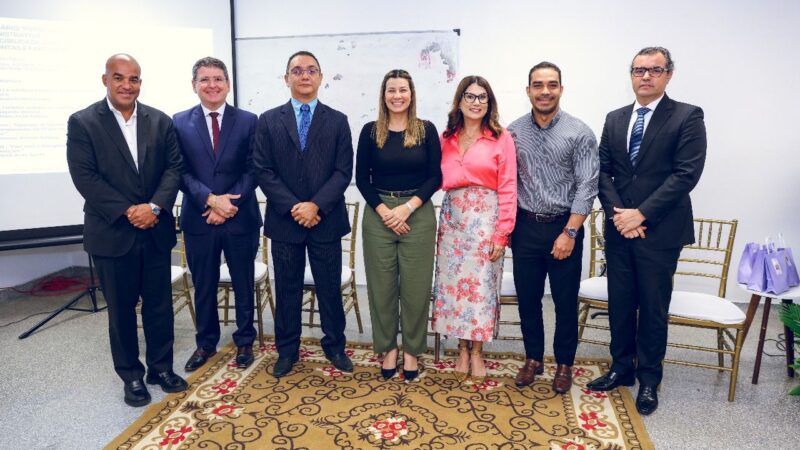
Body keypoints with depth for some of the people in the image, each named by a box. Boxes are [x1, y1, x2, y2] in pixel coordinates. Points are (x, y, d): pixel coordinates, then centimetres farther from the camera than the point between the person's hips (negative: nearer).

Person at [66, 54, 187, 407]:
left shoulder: (161, 121, 5)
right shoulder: (82, 123, -3)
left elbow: (174, 168, 0)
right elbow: (84, 177, -10)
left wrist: (155, 206, -16)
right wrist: (126, 212, -17)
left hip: (156, 230, 2)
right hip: (112, 232, -2)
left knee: (160, 304, 11)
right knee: (121, 308, 10)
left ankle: (161, 367, 27)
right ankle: (131, 374, 25)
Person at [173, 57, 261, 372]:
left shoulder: (248, 121, 1)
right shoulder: (180, 122, 3)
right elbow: (180, 172, -3)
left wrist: (229, 203, -14)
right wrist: (210, 199, -16)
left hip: (240, 217, -1)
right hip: (198, 219, 1)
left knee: (243, 284, 11)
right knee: (203, 286, 13)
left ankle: (244, 342, 28)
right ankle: (206, 343, 31)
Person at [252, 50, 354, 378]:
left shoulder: (337, 121, 4)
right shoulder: (268, 121, 4)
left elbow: (343, 171, -3)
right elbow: (263, 171, -2)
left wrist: (316, 205, -15)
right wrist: (293, 207, -12)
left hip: (326, 220, 0)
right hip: (284, 220, 1)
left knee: (330, 288, 9)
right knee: (287, 289, 11)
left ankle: (335, 346, 27)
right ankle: (287, 351, 26)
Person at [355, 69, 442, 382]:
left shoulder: (427, 130, 3)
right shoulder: (370, 131, 4)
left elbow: (435, 177, -1)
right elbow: (362, 179, 2)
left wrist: (407, 207, -13)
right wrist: (384, 212, -10)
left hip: (418, 214, -1)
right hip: (378, 215, 1)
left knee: (416, 286, 4)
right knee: (382, 285, 6)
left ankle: (411, 351, 20)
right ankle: (388, 348, 22)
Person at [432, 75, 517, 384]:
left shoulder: (501, 138, -1)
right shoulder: (446, 138, 9)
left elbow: (508, 189, -5)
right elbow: (438, 179, 9)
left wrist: (502, 233, -10)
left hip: (485, 218, -3)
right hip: (452, 217, 3)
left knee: (481, 284, 2)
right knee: (453, 282, 6)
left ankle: (476, 351, 18)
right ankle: (462, 349, 21)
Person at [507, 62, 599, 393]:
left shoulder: (579, 133, -5)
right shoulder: (513, 132, 3)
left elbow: (587, 186, -9)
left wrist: (569, 232, -15)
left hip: (564, 228, -2)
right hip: (525, 228, 3)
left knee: (565, 301, 8)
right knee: (527, 299, 11)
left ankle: (564, 364, 27)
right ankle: (533, 359, 29)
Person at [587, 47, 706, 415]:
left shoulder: (687, 117, -4)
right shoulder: (615, 119, 11)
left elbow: (687, 174, -12)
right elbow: (603, 171, 6)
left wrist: (641, 214, -15)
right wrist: (618, 213, -8)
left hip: (660, 231, -4)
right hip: (619, 229, 4)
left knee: (653, 307, 6)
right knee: (620, 303, 12)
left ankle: (649, 379, 23)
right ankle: (621, 368, 28)